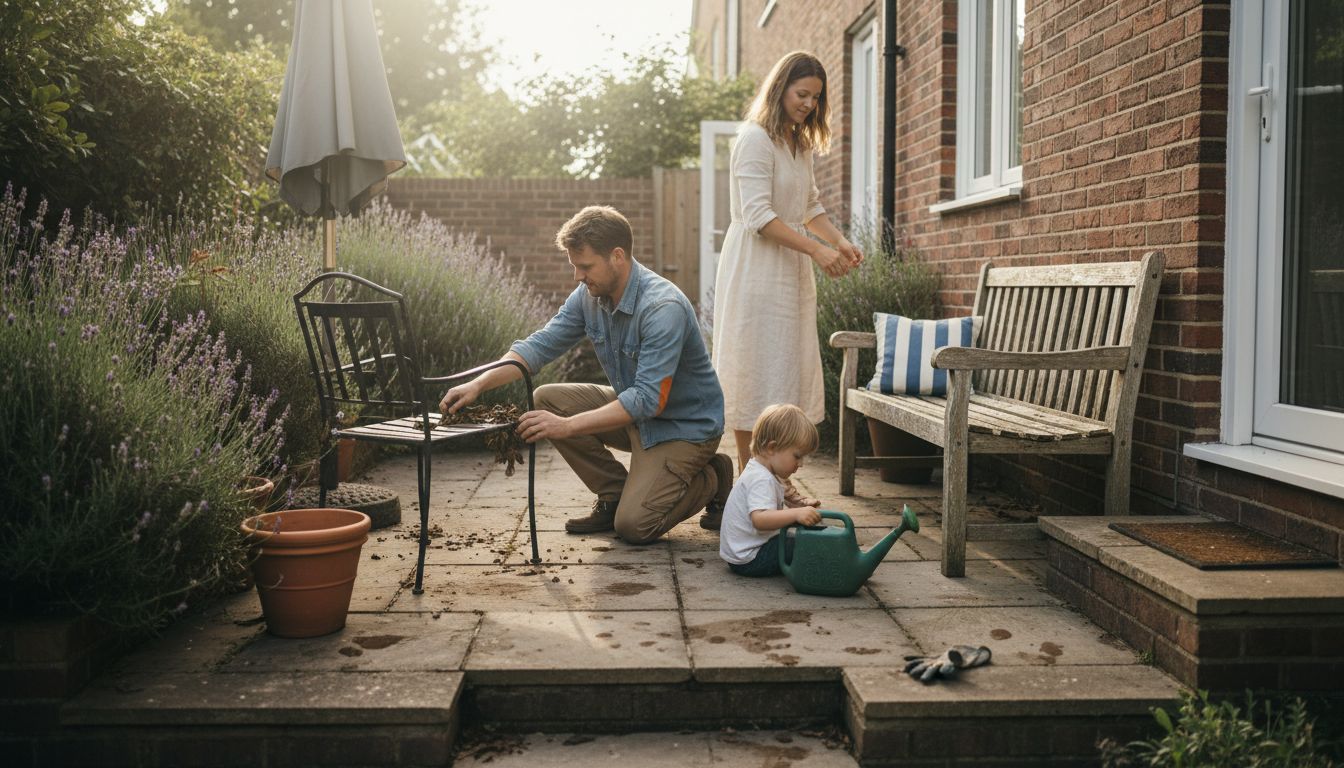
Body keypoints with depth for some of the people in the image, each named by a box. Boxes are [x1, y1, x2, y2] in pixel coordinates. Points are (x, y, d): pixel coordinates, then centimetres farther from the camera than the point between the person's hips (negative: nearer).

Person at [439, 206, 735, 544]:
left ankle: (712, 478, 7)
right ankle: (615, 494, 4)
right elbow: (540, 345, -4)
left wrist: (567, 426, -39)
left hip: (685, 425, -8)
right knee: (546, 399, -8)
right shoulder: (589, 295, -6)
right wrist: (478, 384, -19)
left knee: (633, 525, -21)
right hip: (635, 412, 8)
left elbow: (648, 400, -35)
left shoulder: (664, 308, -30)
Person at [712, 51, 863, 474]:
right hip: (756, 269, -9)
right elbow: (758, 216, -20)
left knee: (789, 373, 7)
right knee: (756, 371, -6)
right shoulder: (755, 138, -11)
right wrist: (816, 249, -23)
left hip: (792, 271, 9)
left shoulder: (800, 143, 17)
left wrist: (840, 242, 3)